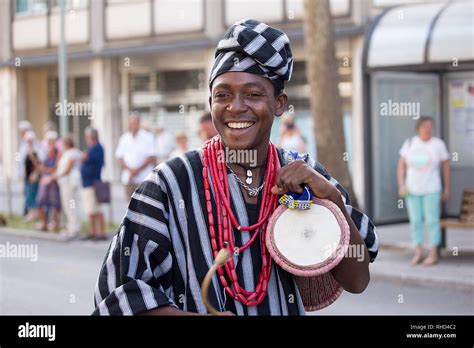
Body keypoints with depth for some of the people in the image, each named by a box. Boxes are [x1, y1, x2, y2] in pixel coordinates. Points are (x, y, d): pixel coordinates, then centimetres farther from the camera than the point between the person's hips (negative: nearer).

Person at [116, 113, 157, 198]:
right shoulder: (124, 138, 11)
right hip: (128, 178, 4)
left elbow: (152, 158, -3)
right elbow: (119, 157, 11)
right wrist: (129, 169, -6)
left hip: (143, 178, -4)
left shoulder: (147, 137, -1)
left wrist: (138, 170, -11)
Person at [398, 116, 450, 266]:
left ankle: (433, 254, 7)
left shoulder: (438, 144, -5)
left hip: (431, 189, -3)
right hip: (412, 190, 3)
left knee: (432, 221, -2)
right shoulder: (409, 143, 1)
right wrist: (401, 185, -6)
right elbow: (401, 165, 3)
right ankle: (418, 253, 14)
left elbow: (446, 165, 3)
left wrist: (447, 188, 5)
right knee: (415, 221, 5)